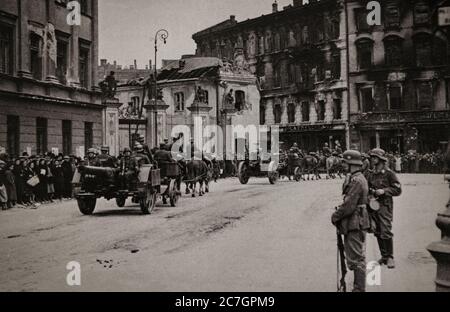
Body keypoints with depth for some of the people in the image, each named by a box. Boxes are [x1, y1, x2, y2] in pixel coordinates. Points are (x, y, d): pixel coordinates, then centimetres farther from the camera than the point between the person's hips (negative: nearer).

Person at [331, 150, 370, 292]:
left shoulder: (356, 180, -19)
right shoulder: (359, 178, 14)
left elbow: (349, 205, -22)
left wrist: (336, 216, -9)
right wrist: (339, 214, 11)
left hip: (355, 224, -11)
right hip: (356, 223, 11)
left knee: (356, 258, -5)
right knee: (357, 257, 17)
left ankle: (359, 288, 0)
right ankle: (359, 286, 26)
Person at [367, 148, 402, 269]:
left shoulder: (389, 173, -5)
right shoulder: (371, 174, 12)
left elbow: (398, 190, -6)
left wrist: (384, 191, -15)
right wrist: (371, 192, 3)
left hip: (385, 206, -6)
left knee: (386, 232, -11)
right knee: (378, 233, 9)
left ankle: (390, 257, 1)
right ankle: (384, 256, 19)